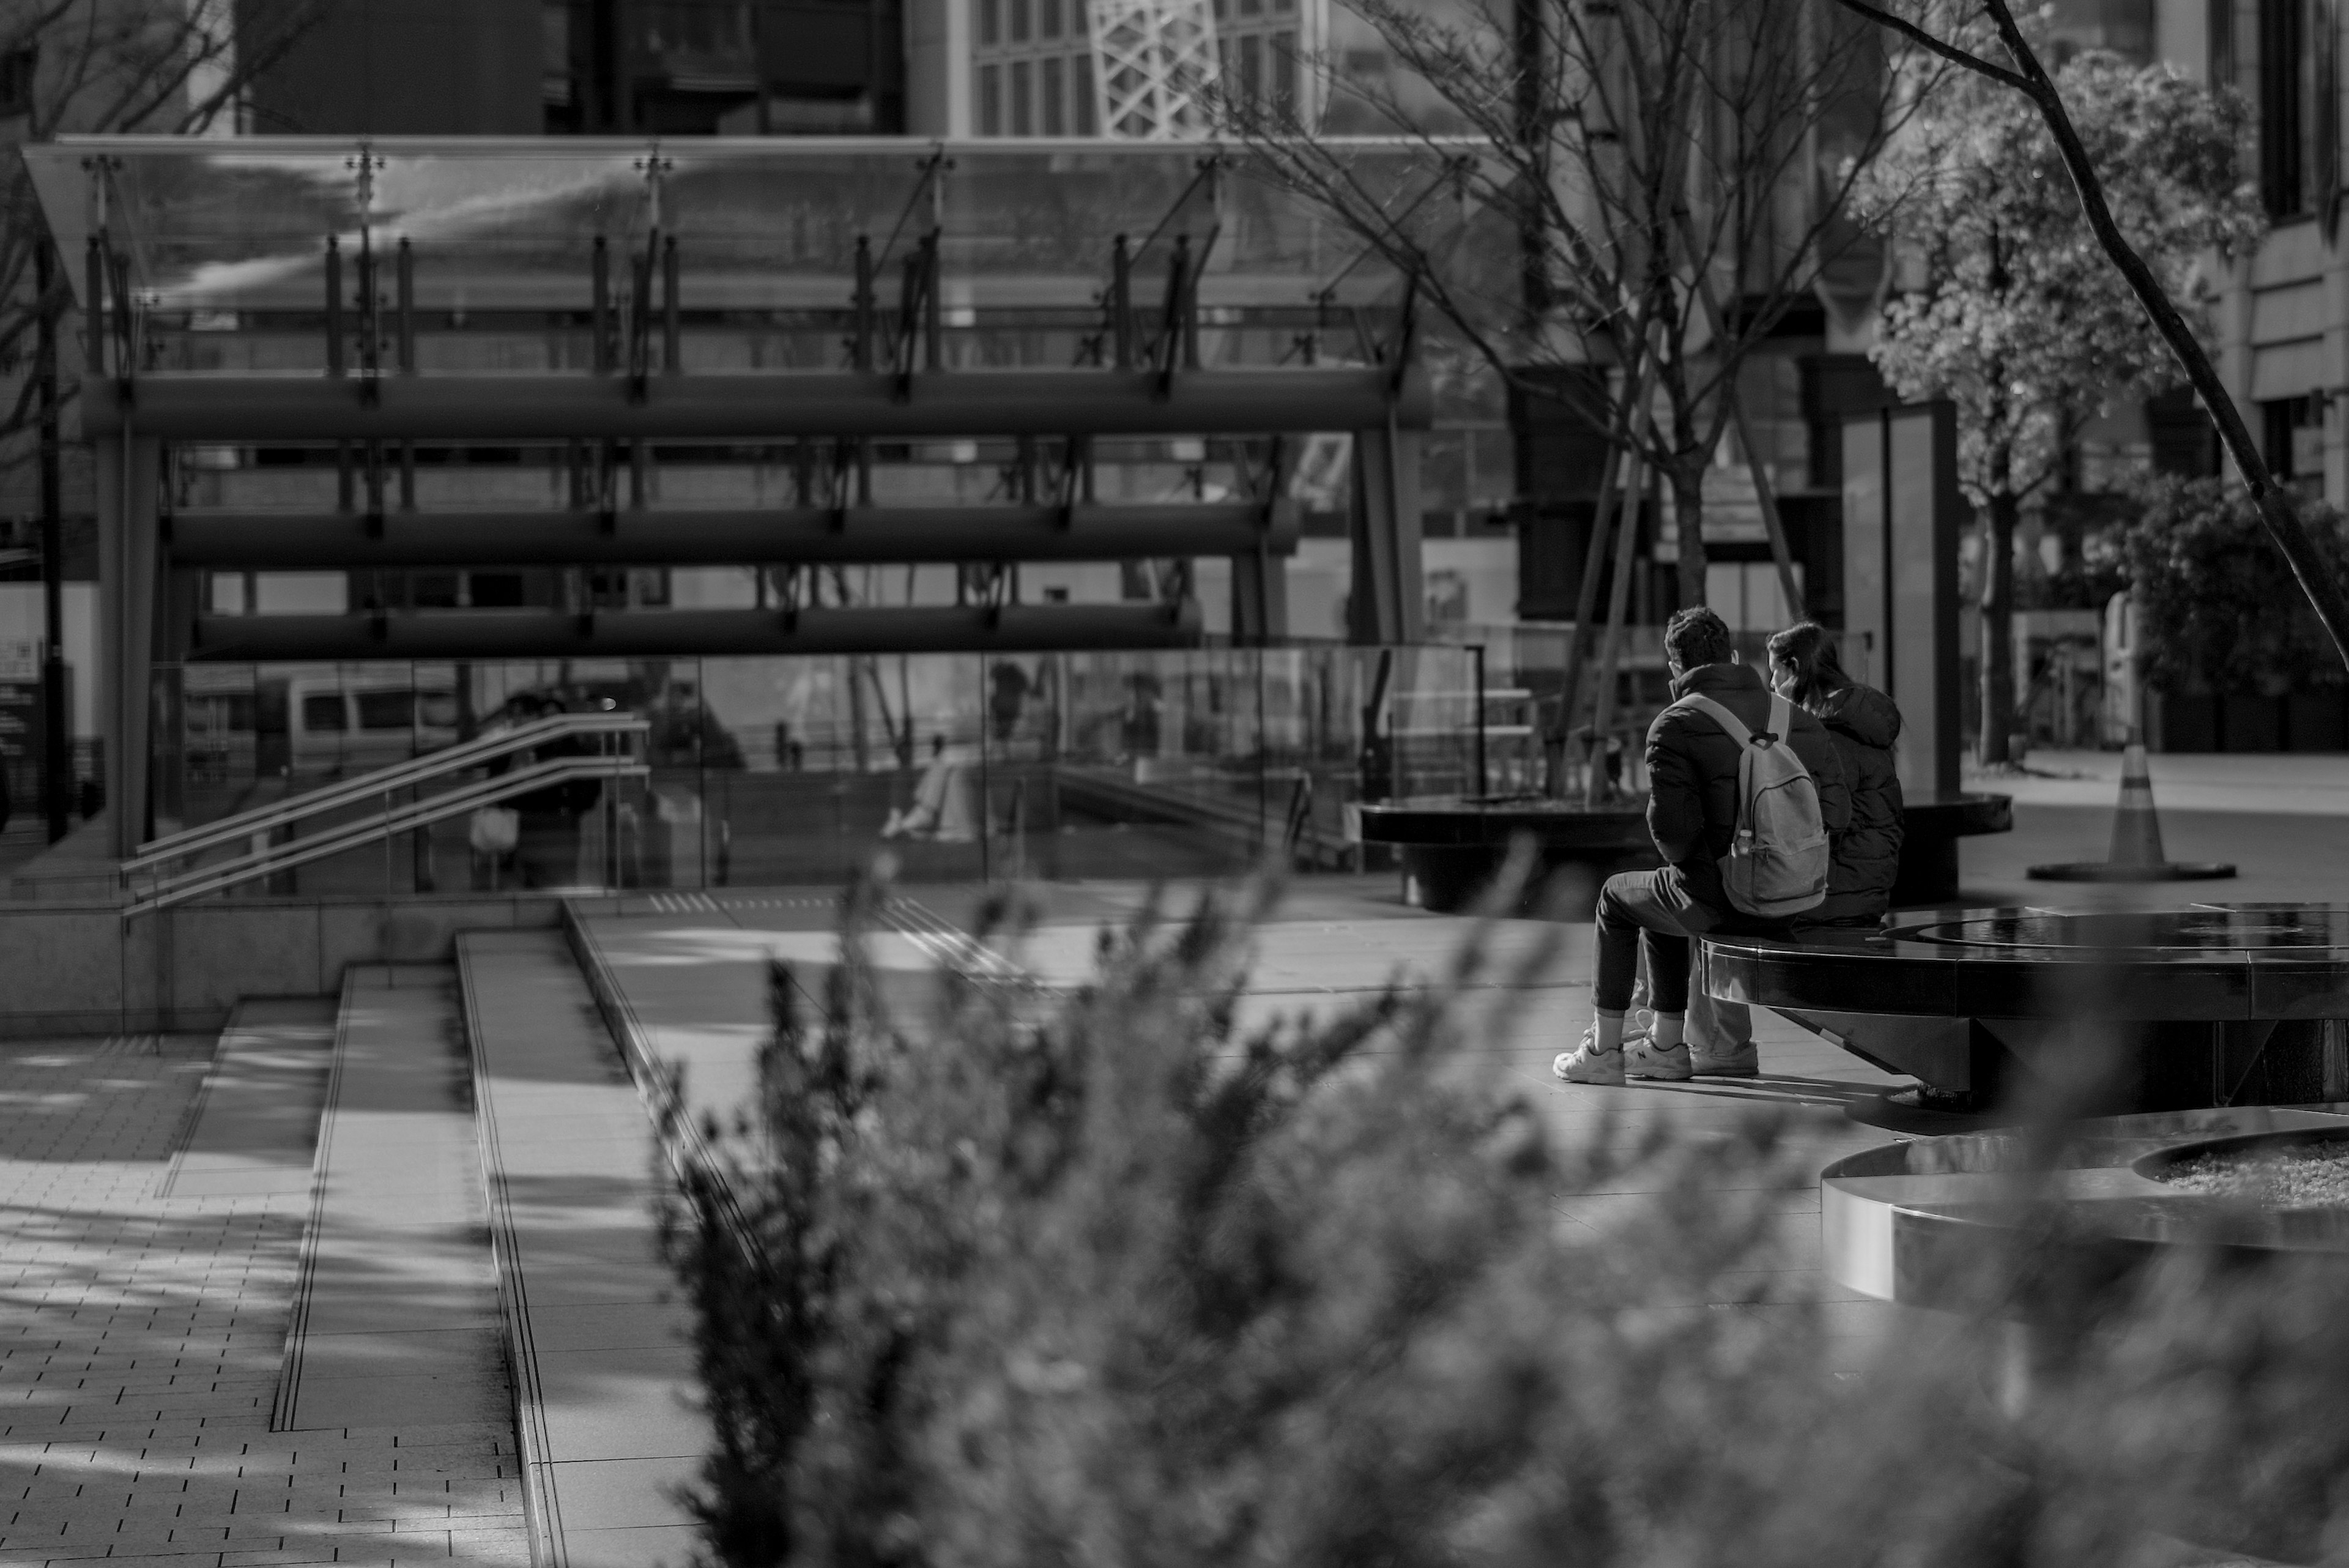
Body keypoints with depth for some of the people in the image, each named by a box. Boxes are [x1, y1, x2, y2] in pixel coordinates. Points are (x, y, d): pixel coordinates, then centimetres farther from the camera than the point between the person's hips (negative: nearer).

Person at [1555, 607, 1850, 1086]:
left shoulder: (1673, 727, -11)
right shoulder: (1800, 721, 4)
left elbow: (1670, 824, -20)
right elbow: (1836, 810, 1)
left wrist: (1682, 859, 2)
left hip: (1714, 898, -6)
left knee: (1617, 897, 26)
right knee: (1661, 904, 34)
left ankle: (1603, 1049, 30)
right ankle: (1667, 1047, 40)